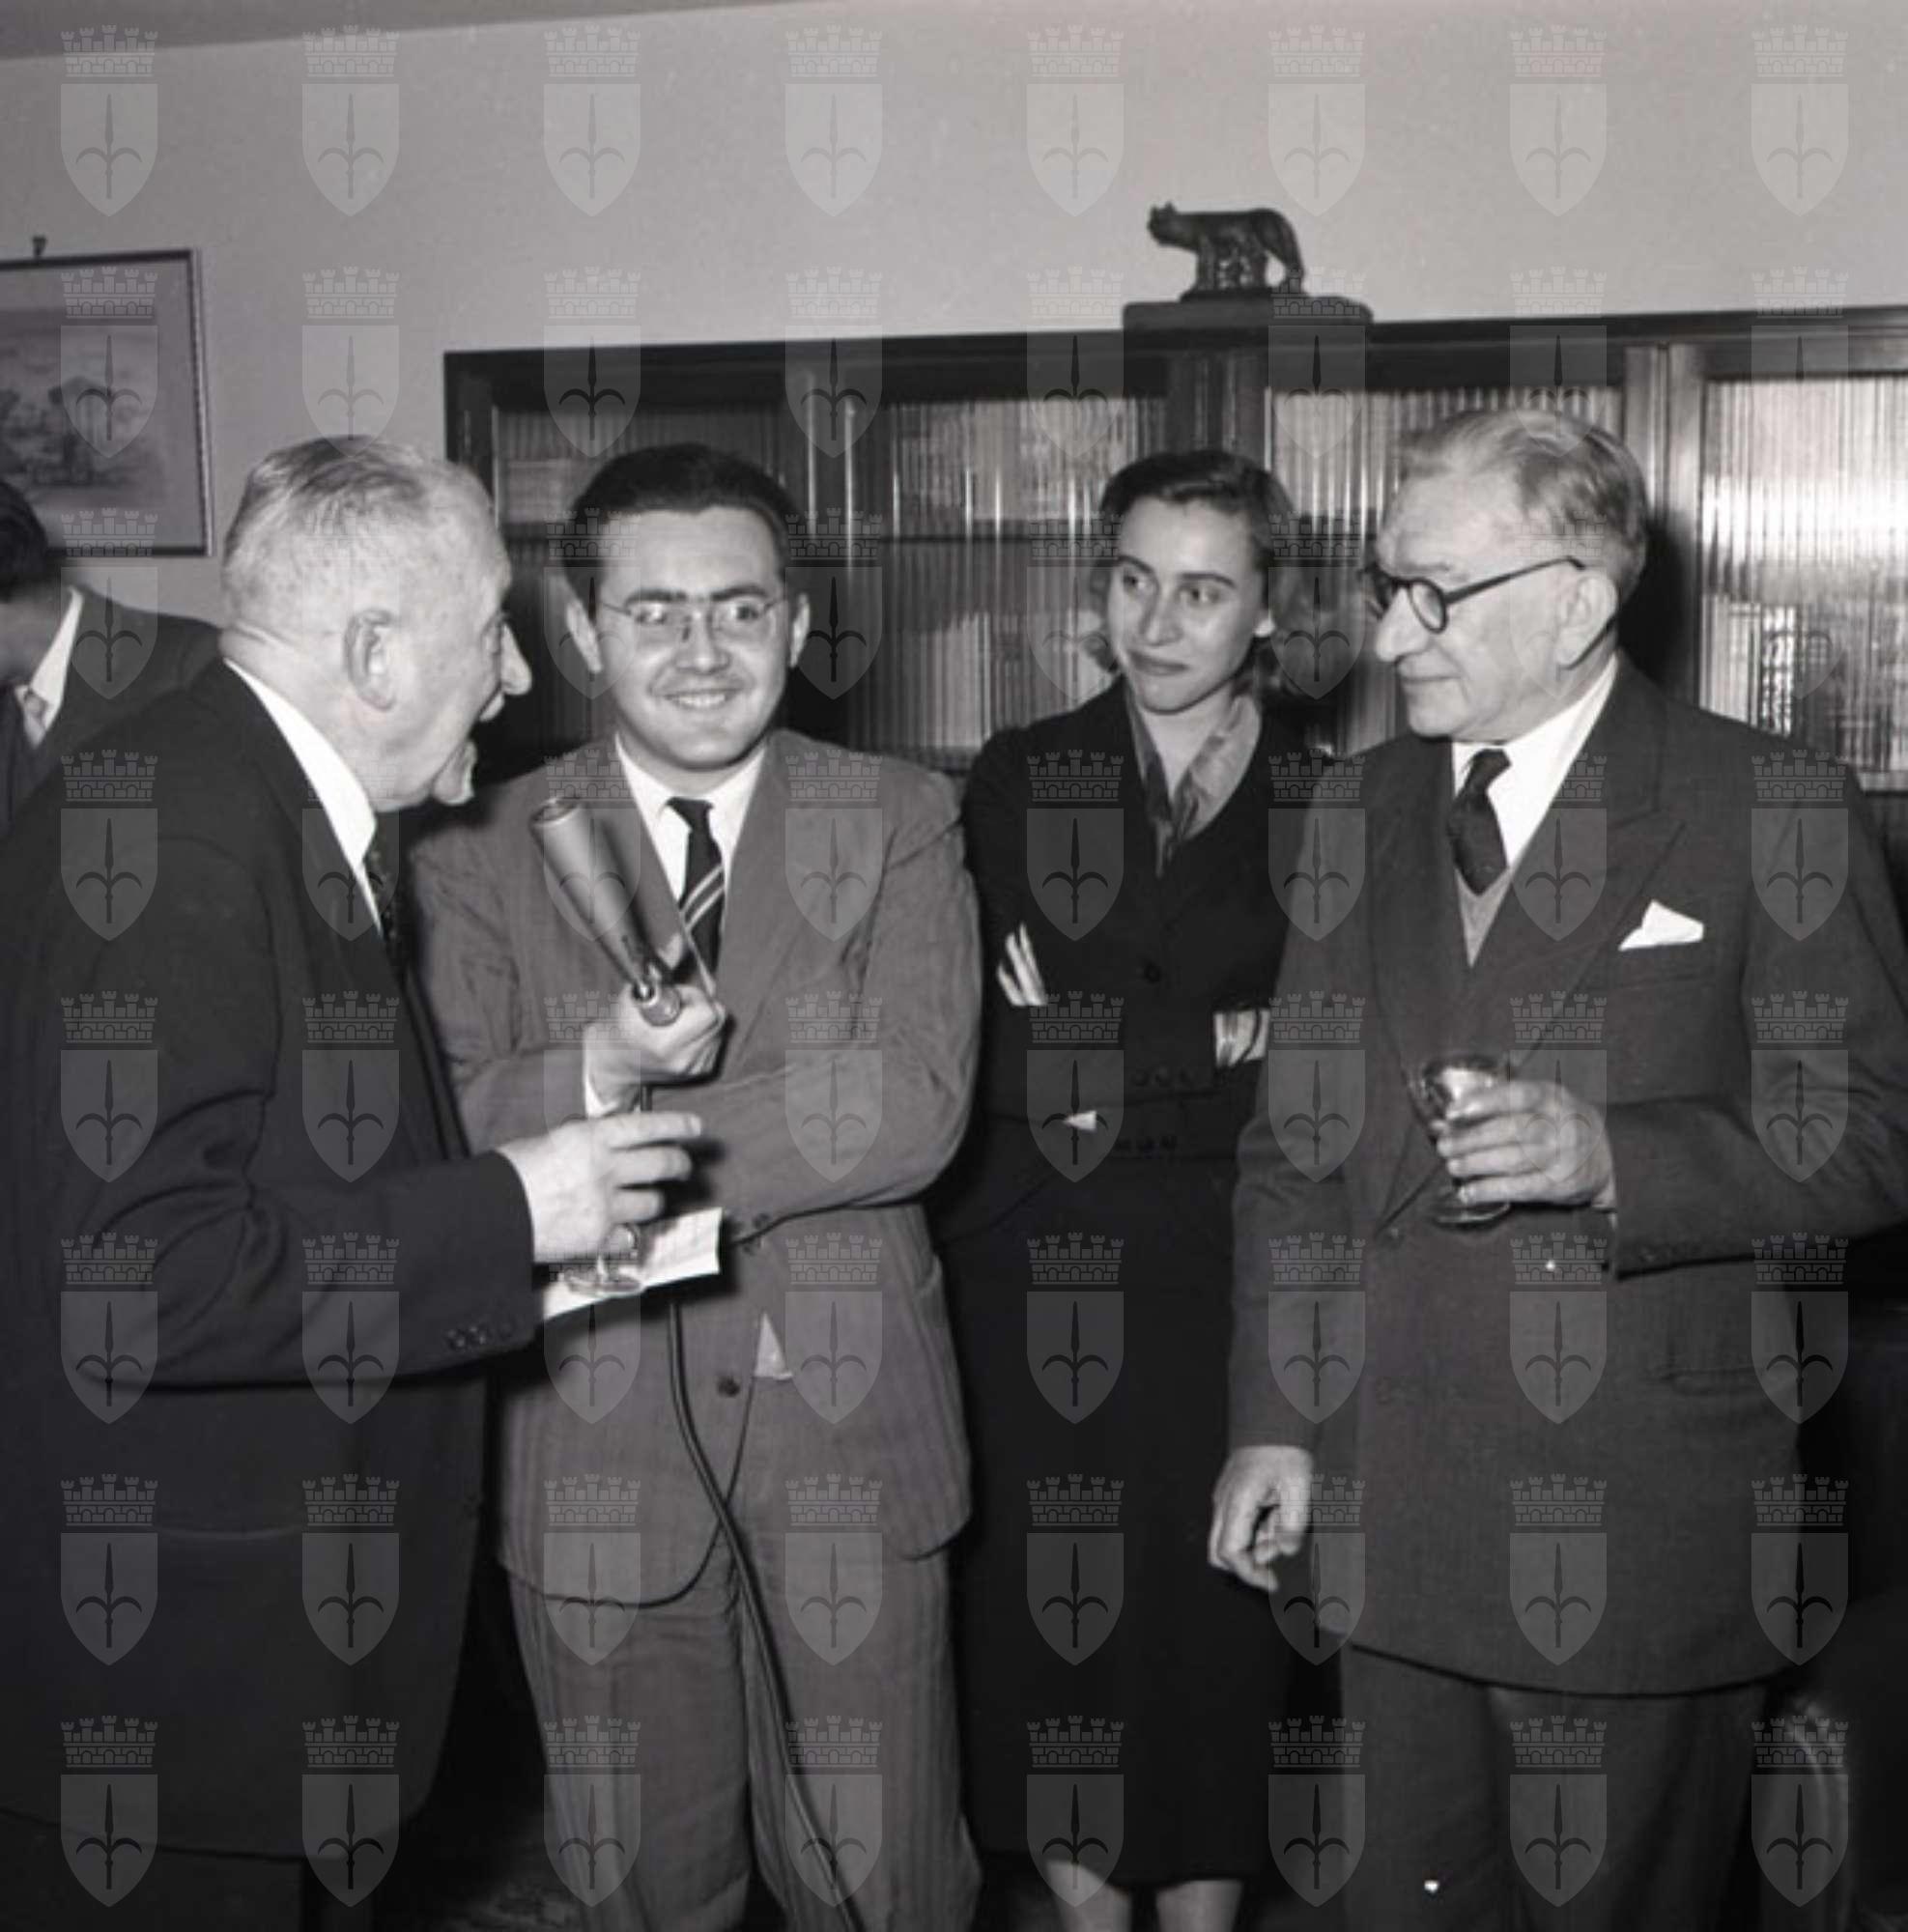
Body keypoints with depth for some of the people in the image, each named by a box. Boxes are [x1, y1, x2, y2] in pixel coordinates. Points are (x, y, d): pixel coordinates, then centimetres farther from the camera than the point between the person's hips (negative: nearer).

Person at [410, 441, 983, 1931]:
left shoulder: (899, 823, -1)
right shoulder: (483, 852, 1)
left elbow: (914, 1107, -14)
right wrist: (600, 1069, -29)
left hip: (847, 1429, 0)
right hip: (597, 1436, 1)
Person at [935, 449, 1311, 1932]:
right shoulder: (1018, 780, 5)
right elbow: (998, 1061, -5)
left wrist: (1101, 1068, -8)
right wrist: (1212, 1047, -11)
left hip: (1229, 1290, -1)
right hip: (1039, 1291, 1)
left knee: (1214, 1626, 5)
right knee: (1050, 1625, 8)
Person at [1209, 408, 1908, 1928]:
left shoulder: (1771, 814, -5)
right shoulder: (1367, 811, 10)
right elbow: (1295, 1142, 12)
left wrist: (1613, 1156, -23)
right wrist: (1274, 1421, 6)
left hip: (1643, 1534, -4)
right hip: (1390, 1511, 4)